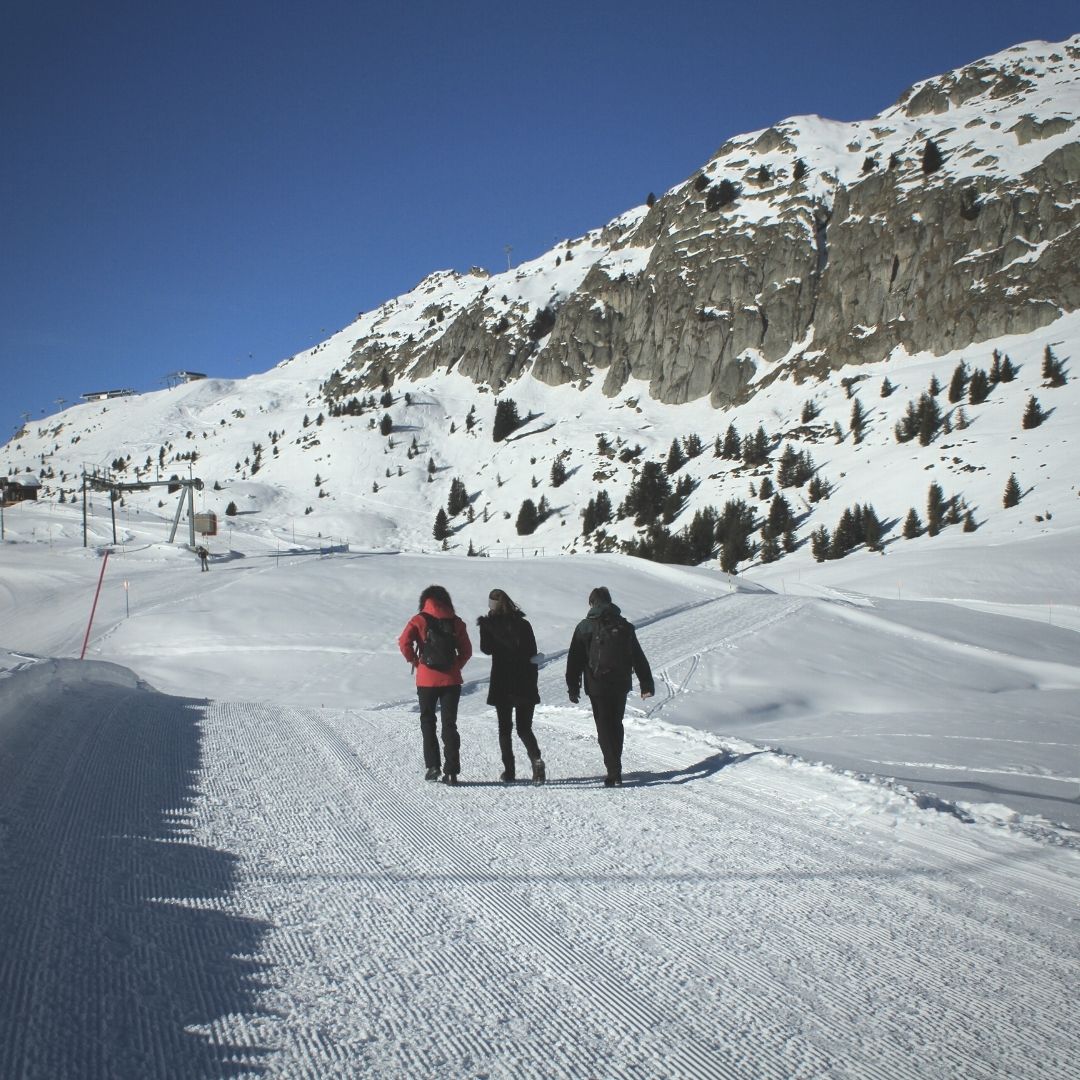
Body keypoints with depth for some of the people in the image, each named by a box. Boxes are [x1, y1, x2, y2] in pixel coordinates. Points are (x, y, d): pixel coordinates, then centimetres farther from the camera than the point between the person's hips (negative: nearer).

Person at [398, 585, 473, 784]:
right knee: (449, 724, 5)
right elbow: (467, 650, 5)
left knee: (428, 722, 13)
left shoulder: (420, 620, -2)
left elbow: (404, 642, -15)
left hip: (427, 680, -2)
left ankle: (432, 765, 5)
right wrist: (456, 667, 11)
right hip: (451, 680, 2)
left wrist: (415, 662, -2)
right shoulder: (456, 622, 6)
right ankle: (451, 771, 0)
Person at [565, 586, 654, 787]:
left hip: (597, 686, -3)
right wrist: (646, 684, 12)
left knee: (604, 728, 0)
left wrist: (573, 687, 2)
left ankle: (614, 773, -9)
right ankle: (615, 767, 26)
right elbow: (639, 658, 9)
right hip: (621, 685, 3)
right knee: (616, 725, 18)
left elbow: (574, 660, -3)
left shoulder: (584, 627, -3)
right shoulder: (624, 626, 6)